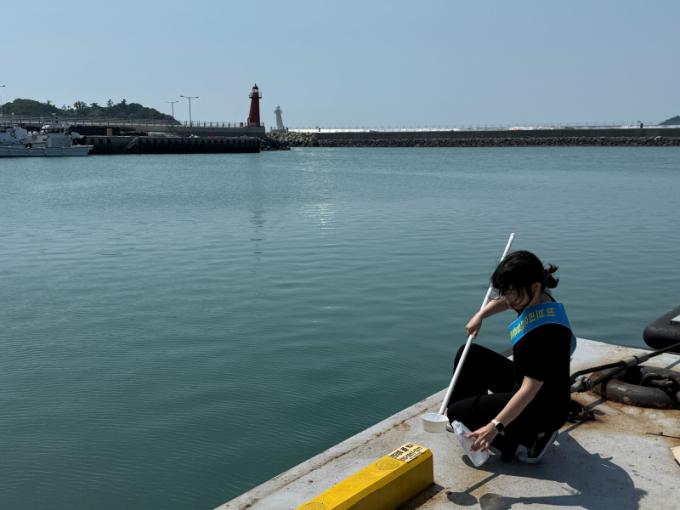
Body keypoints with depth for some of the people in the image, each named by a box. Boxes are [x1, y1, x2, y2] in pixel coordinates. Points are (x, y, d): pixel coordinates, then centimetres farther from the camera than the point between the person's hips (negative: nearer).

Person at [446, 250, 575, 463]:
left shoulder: (546, 332, -32)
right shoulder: (538, 300, -6)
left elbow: (529, 390, -32)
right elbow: (504, 302, 20)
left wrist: (495, 426, -33)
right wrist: (480, 316, 6)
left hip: (543, 409, -9)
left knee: (457, 413, -8)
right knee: (470, 355, 12)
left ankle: (530, 440, -6)